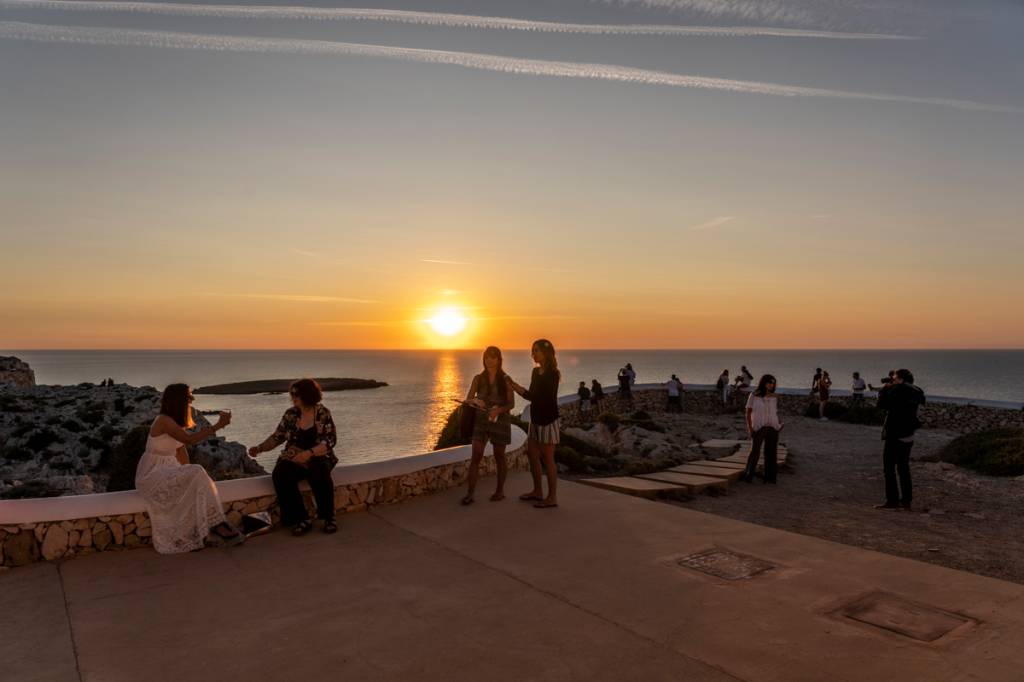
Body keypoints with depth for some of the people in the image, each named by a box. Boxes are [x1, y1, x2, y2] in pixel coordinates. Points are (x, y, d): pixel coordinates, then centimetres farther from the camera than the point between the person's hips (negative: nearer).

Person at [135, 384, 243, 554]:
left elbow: (181, 449, 11)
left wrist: (188, 474, 0)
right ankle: (216, 524, -17)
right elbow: (189, 440, -28)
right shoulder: (164, 420, -18)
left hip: (166, 472, 8)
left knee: (196, 482, -14)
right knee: (197, 474, -24)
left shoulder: (176, 421, 10)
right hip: (152, 474, -8)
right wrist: (218, 426, -26)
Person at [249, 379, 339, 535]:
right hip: (293, 458, 4)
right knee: (279, 475, -28)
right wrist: (260, 448, -5)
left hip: (318, 457, -3)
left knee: (319, 473, -37)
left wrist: (309, 453, -24)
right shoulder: (290, 414, 5)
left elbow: (330, 441, -12)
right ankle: (301, 519, -21)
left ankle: (328, 517, -19)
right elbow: (277, 437, 11)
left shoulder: (323, 413, -5)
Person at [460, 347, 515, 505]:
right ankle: (469, 494, -7)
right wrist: (475, 401, -24)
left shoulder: (505, 380, -4)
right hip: (481, 420, 1)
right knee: (476, 456, -7)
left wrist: (499, 410, -22)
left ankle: (500, 491, 24)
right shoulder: (478, 379, 1)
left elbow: (511, 404, -3)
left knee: (499, 457, 9)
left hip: (500, 421, -1)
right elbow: (468, 400, -1)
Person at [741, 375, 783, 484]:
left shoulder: (774, 398, 8)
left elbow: (776, 413, 17)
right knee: (755, 451, -9)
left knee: (771, 452, 3)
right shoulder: (754, 395, -1)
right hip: (758, 428, -3)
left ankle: (770, 477, 12)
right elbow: (748, 412, 0)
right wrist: (749, 427, -8)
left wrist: (780, 423, -1)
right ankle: (748, 475, 3)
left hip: (772, 428, 3)